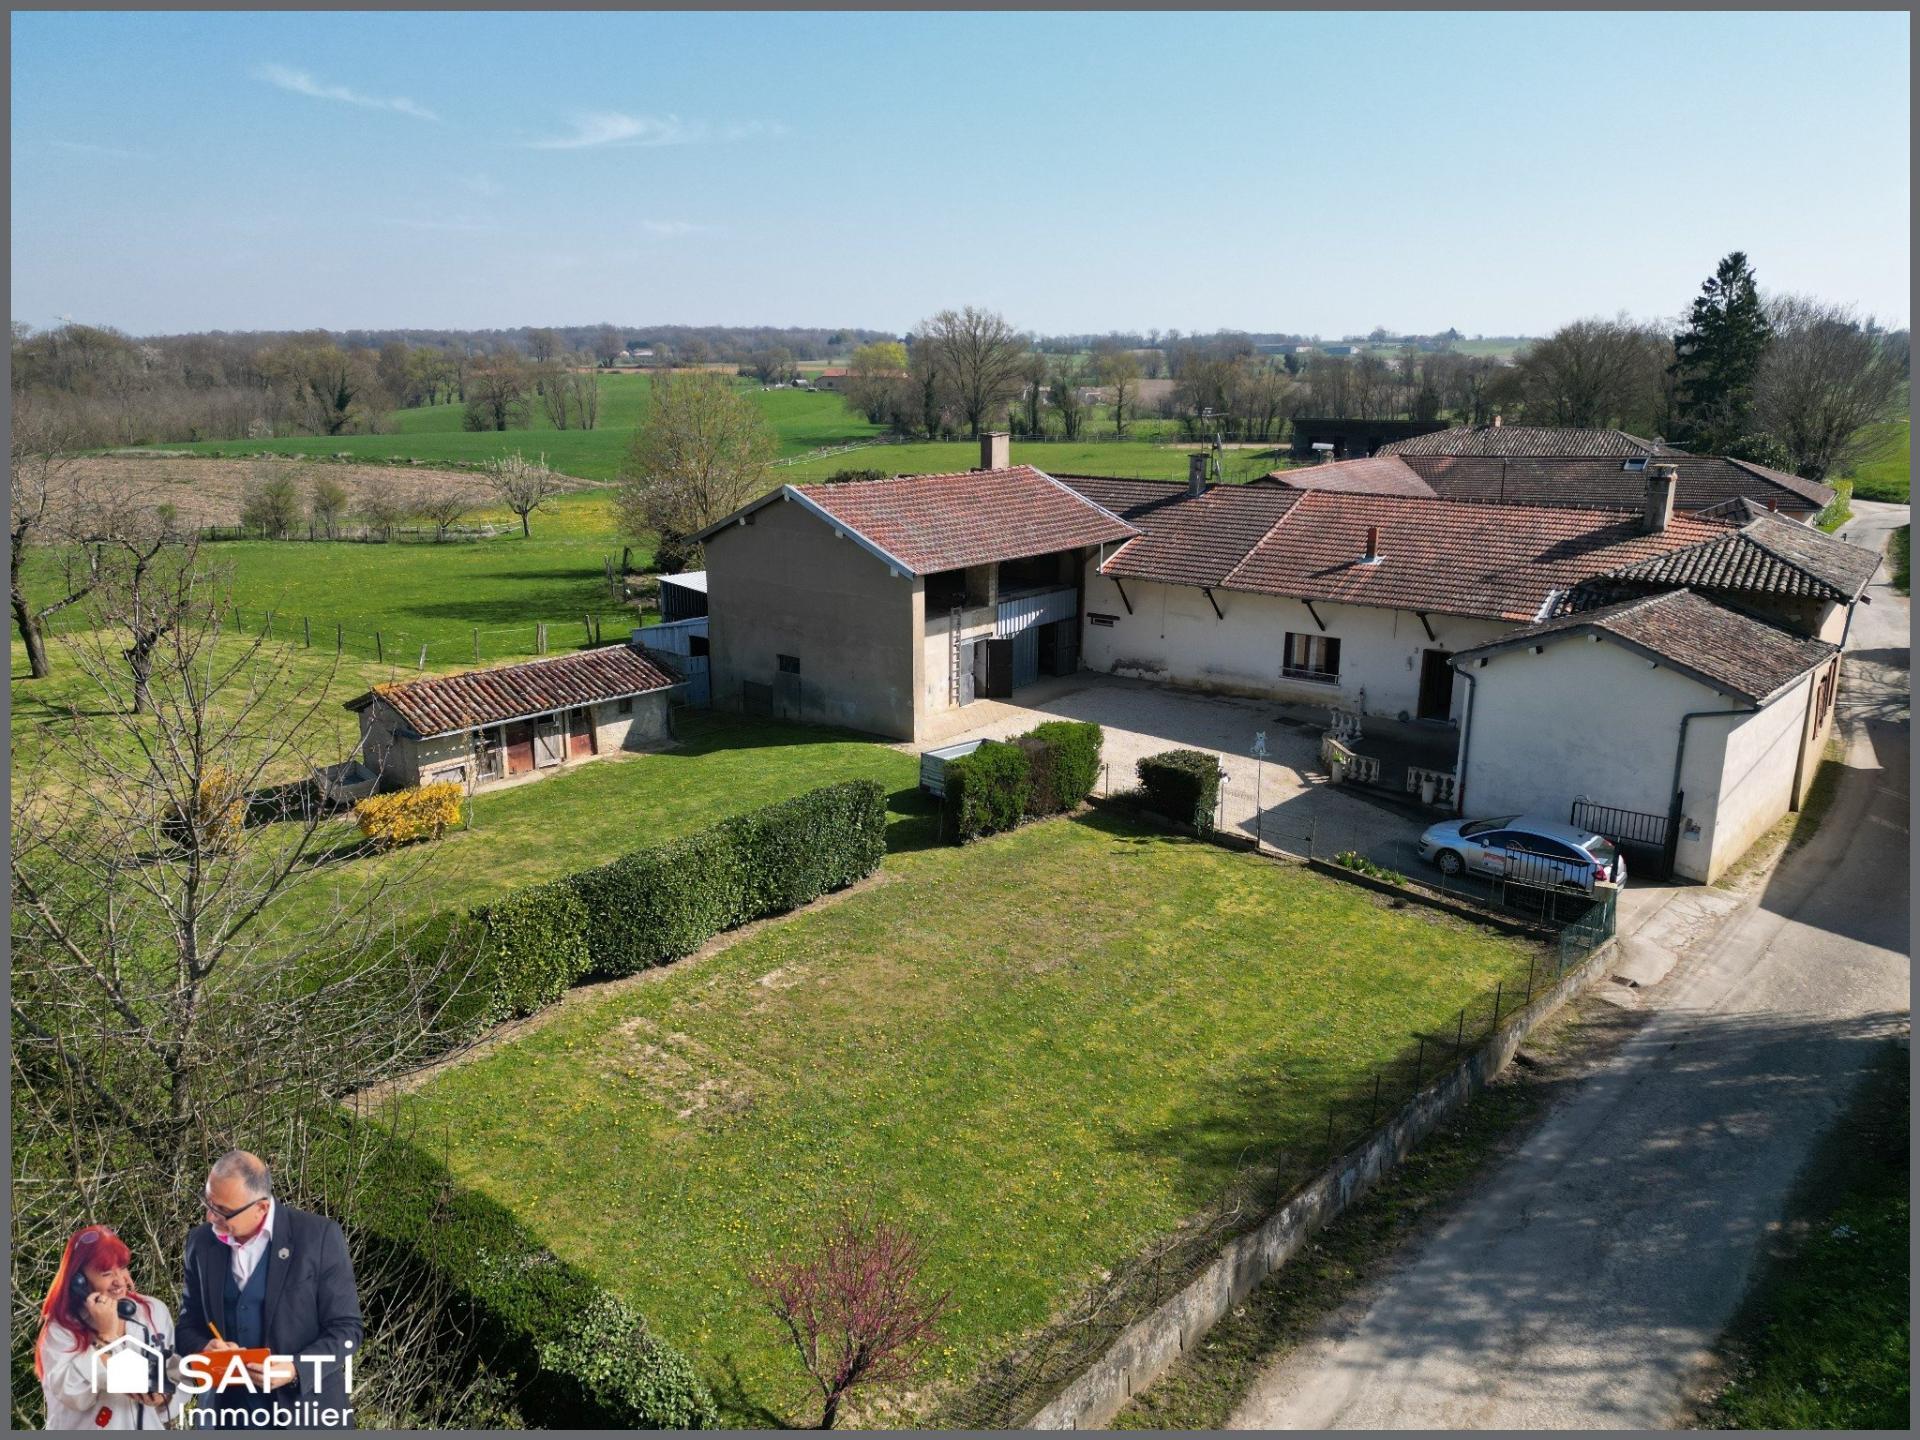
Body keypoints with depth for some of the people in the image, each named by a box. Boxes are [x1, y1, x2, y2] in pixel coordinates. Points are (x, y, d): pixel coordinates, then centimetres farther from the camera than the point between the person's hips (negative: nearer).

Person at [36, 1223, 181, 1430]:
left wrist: (164, 1397, -19)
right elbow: (74, 1396, -22)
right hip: (86, 1430, -2)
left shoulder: (155, 1311, -4)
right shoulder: (61, 1327, -12)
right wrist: (106, 1335, -25)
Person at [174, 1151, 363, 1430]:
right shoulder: (201, 1242, 3)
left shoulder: (319, 1237, -12)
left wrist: (295, 1370, -24)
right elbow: (188, 1326, 10)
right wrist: (205, 1350, -12)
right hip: (226, 1417, 4)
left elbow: (345, 1329, -8)